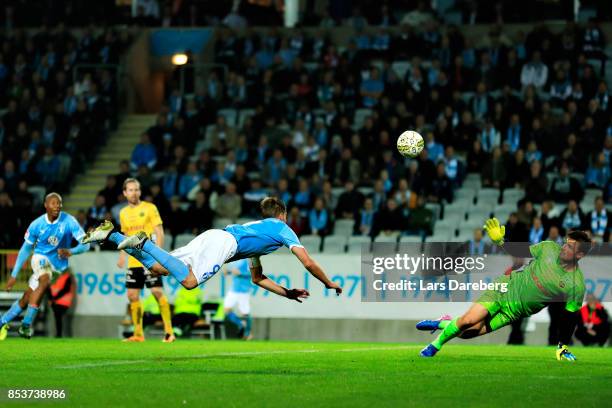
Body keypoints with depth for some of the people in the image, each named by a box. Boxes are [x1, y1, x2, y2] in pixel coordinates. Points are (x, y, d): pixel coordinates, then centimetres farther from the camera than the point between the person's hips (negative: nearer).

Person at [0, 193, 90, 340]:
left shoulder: (69, 221, -16)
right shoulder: (37, 224, -11)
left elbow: (85, 244, -19)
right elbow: (25, 249, 1)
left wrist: (70, 251, -40)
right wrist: (14, 275, 1)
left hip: (58, 265, 1)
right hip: (40, 258, -1)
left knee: (27, 299, -6)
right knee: (45, 281, -32)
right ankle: (26, 324, -26)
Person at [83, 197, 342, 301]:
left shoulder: (259, 227, 40)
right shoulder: (282, 228, 18)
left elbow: (257, 278, 43)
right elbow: (308, 263, 10)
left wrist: (288, 293, 42)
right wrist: (329, 284, 24)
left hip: (213, 237, 8)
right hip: (224, 242, -8)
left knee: (157, 268, 1)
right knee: (189, 281, -28)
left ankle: (112, 235, -7)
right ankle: (144, 243, -31)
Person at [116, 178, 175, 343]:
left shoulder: (149, 208, -3)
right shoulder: (123, 213, 14)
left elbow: (160, 233, -6)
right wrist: (122, 255, 14)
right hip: (133, 261, 6)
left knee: (158, 292, -11)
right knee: (132, 296, 4)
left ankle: (169, 331, -6)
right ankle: (138, 334, 12)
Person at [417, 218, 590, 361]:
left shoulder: (576, 286, -17)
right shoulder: (549, 248, -9)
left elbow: (570, 316, -8)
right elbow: (521, 252, 6)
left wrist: (562, 347, -6)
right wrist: (499, 241, -8)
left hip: (515, 312, -1)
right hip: (506, 288, 1)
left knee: (466, 332, -10)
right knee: (469, 319, -19)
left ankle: (443, 324, 22)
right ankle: (437, 343, 10)